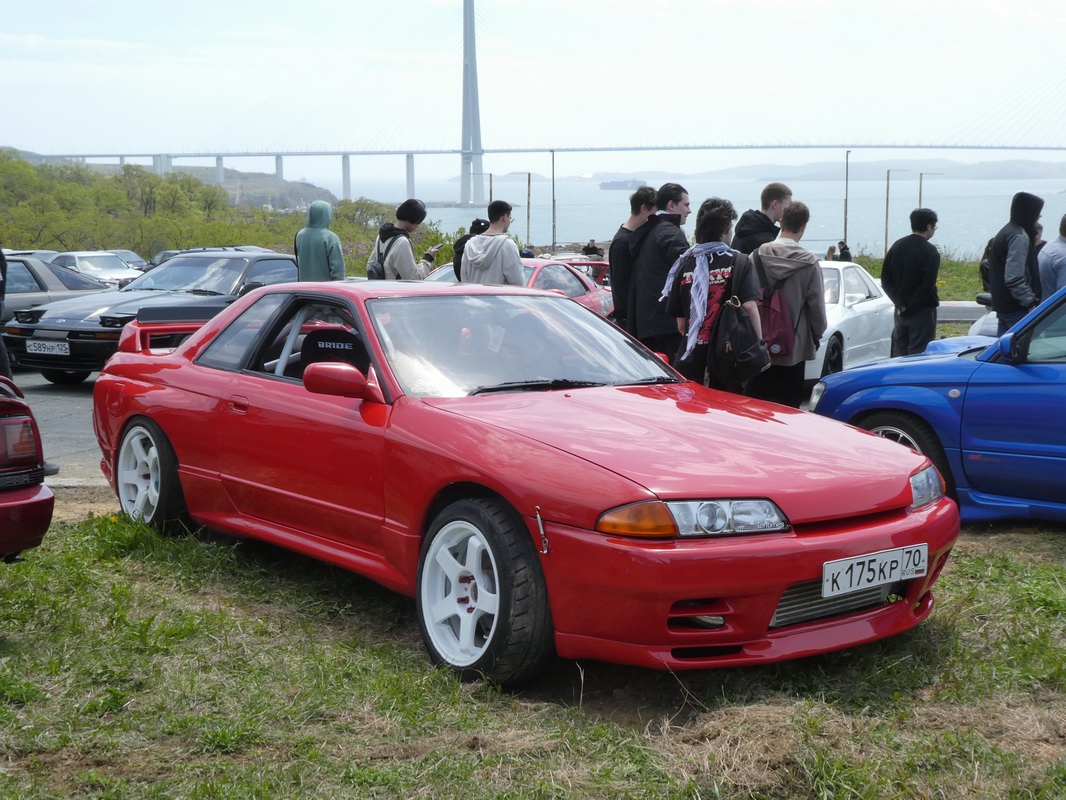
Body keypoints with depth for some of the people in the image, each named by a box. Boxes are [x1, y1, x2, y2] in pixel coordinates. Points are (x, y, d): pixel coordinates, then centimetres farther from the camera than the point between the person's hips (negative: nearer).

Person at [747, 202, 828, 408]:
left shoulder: (757, 256, -5)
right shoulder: (809, 263, -10)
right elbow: (817, 305, -5)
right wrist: (816, 336, 12)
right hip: (794, 348, -2)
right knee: (788, 407, 5)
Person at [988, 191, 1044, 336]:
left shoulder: (1005, 232, 17)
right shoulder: (1019, 237, -15)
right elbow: (1015, 278, -23)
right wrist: (1030, 303, -19)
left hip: (1003, 306, 10)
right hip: (1018, 308, -10)